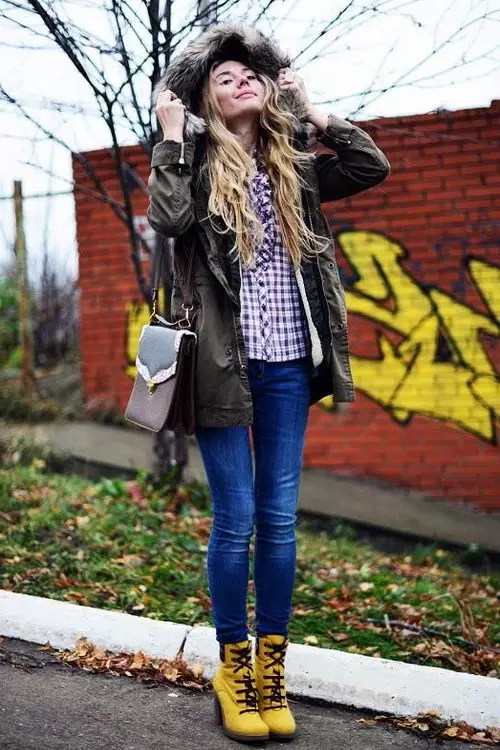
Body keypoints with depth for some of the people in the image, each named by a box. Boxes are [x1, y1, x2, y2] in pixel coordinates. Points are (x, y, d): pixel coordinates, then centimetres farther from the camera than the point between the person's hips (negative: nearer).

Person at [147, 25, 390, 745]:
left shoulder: (295, 164, 12)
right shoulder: (196, 164, 1)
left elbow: (373, 168, 5)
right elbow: (168, 218, -17)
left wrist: (316, 116, 7)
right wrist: (172, 139, -10)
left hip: (287, 364, 4)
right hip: (224, 362, -3)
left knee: (279, 518, 6)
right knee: (235, 519, 1)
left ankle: (271, 666, 18)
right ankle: (232, 666, 16)